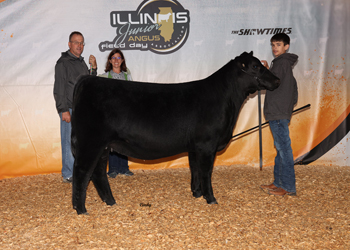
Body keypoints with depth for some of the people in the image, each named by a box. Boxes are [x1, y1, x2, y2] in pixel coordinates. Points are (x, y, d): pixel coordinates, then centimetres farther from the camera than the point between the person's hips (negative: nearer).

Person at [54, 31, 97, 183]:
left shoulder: (81, 62, 18)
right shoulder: (63, 62, -5)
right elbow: (59, 89, -11)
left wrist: (93, 68, 9)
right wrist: (63, 110, -17)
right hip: (70, 109, -7)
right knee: (70, 142, -5)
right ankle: (68, 175, 1)